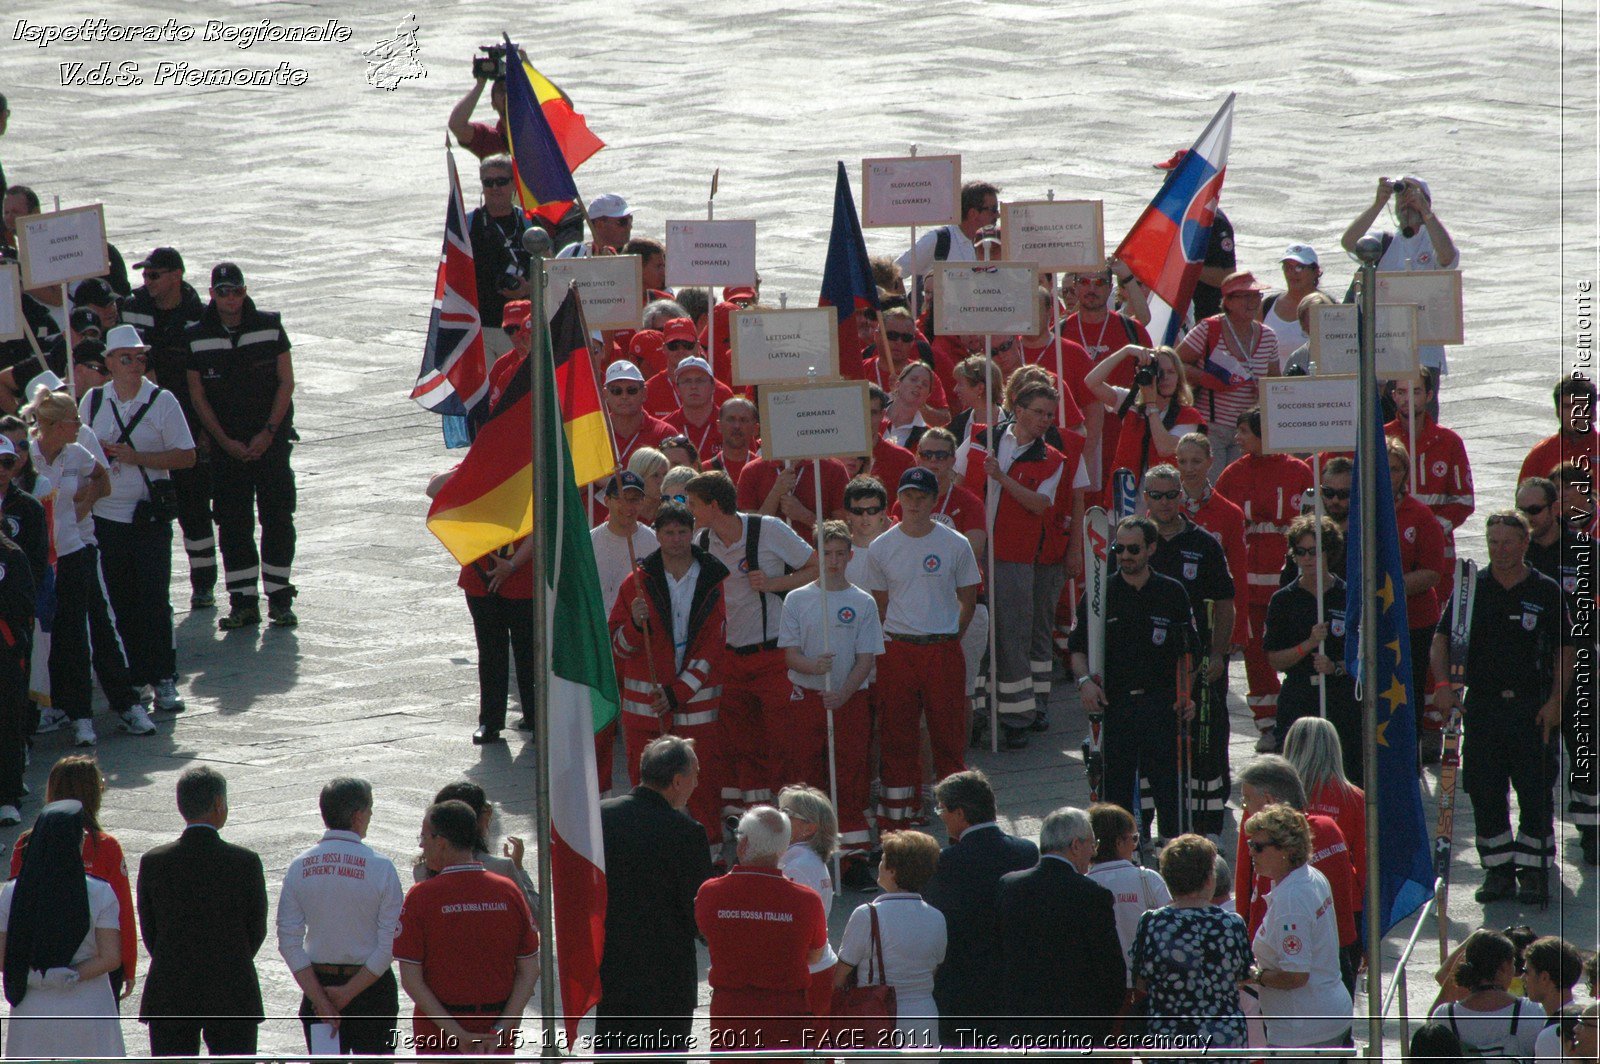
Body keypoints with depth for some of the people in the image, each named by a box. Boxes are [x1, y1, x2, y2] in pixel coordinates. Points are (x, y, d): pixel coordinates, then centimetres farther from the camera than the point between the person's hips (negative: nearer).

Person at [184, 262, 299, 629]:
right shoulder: (197, 338, 0)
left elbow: (286, 382, 0)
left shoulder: (269, 327, -1)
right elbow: (198, 395, 3)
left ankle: (279, 598, 4)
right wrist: (224, 441, -6)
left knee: (277, 516, -3)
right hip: (226, 443, 1)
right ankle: (243, 602, 3)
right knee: (233, 522, -1)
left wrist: (268, 433, -8)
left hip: (270, 438, -1)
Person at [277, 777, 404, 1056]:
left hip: (317, 982, 3)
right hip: (371, 989, -3)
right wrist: (348, 993, -9)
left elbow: (289, 943, -5)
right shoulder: (380, 867, -12)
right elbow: (391, 945, -14)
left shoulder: (299, 867, -2)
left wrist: (320, 999, -5)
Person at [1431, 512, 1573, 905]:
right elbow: (1442, 640, 6)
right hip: (1481, 706, 2)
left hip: (1531, 707, -2)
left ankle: (1533, 871, 8)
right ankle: (1498, 869, 13)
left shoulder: (1546, 592, 2)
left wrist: (1555, 701, -6)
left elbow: (1564, 652, 4)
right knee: (1484, 793, 3)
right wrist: (1443, 684, -10)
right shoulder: (1471, 589, 5)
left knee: (1535, 793, -2)